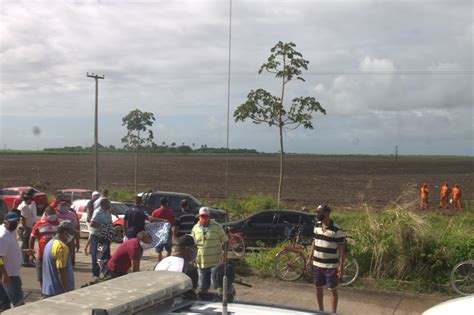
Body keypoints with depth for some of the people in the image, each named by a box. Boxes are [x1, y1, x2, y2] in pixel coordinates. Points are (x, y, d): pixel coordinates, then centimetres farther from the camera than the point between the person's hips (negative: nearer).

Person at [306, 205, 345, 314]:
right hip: (317, 264, 6)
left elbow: (341, 249, -12)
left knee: (333, 290, 6)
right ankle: (321, 311, 32)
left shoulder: (337, 230, -16)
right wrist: (310, 259, 12)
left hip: (331, 266, -6)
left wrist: (341, 266, -14)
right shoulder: (317, 226, 1)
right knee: (318, 288, 16)